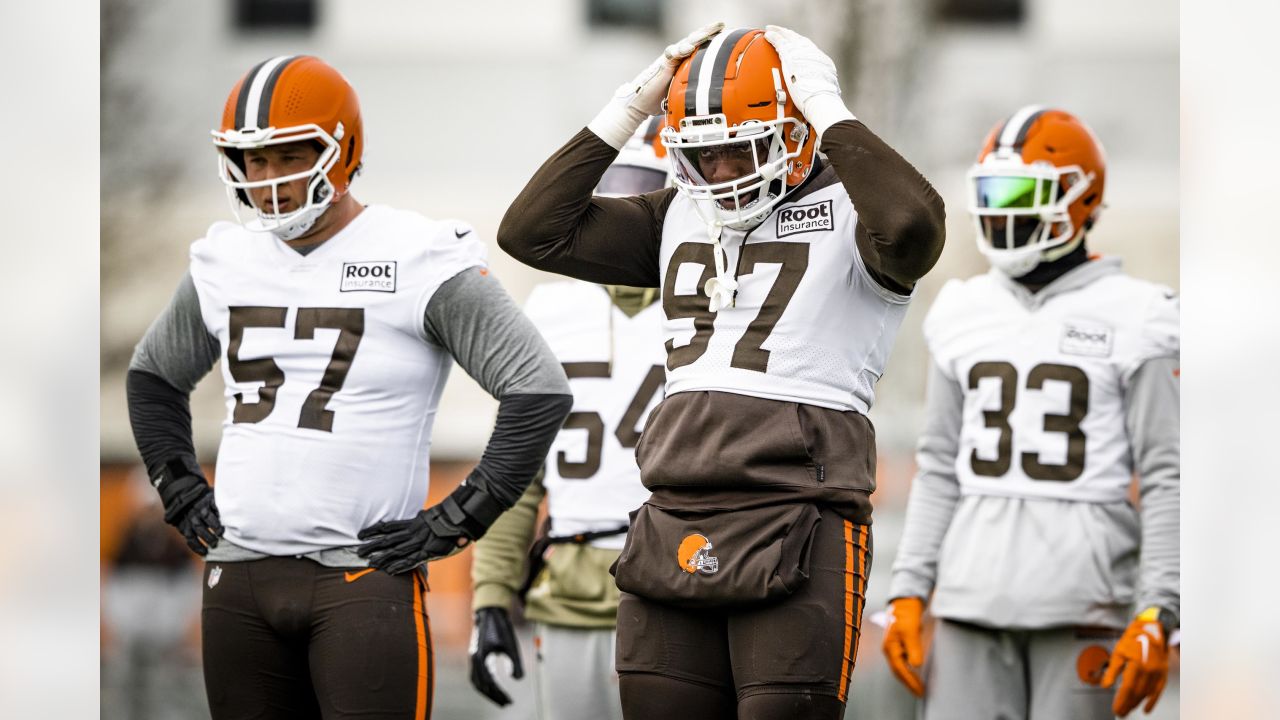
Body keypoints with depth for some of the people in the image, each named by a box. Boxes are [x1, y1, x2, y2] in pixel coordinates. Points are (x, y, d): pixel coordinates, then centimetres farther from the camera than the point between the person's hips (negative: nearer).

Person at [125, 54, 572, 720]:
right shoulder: (225, 263, 11)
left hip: (363, 573, -6)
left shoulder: (420, 261, -6)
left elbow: (541, 391, -9)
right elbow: (153, 374, 31)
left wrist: (458, 519, -9)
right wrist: (180, 490, 18)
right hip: (238, 574, 6)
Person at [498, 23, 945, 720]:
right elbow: (533, 232, 11)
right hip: (674, 524, 6)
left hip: (796, 525, -6)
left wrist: (826, 106, -17)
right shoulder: (681, 217, 16)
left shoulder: (847, 215, -3)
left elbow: (910, 226, -28)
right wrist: (628, 108, 5)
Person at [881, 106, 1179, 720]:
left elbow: (1166, 479, -5)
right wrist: (907, 595, 7)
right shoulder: (966, 317, 11)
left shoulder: (1130, 319, -3)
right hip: (976, 593, 4)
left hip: (1082, 601, -4)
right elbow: (940, 469, 15)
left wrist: (1156, 618, -13)